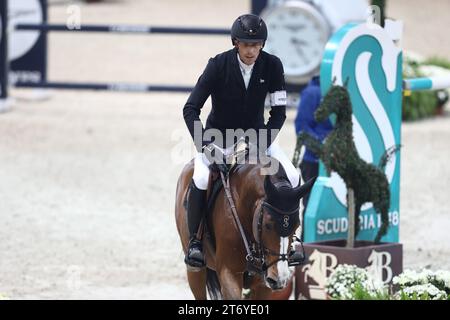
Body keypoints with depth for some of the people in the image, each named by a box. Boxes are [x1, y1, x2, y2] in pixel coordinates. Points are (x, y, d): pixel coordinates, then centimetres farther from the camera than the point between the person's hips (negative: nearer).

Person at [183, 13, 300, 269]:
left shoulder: (272, 66, -14)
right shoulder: (219, 65, -21)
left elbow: (279, 112, -9)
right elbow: (190, 109, -21)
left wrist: (261, 145, -21)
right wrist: (205, 146, -32)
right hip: (219, 134, -2)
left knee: (292, 177, -15)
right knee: (201, 178, -29)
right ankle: (195, 241, -15)